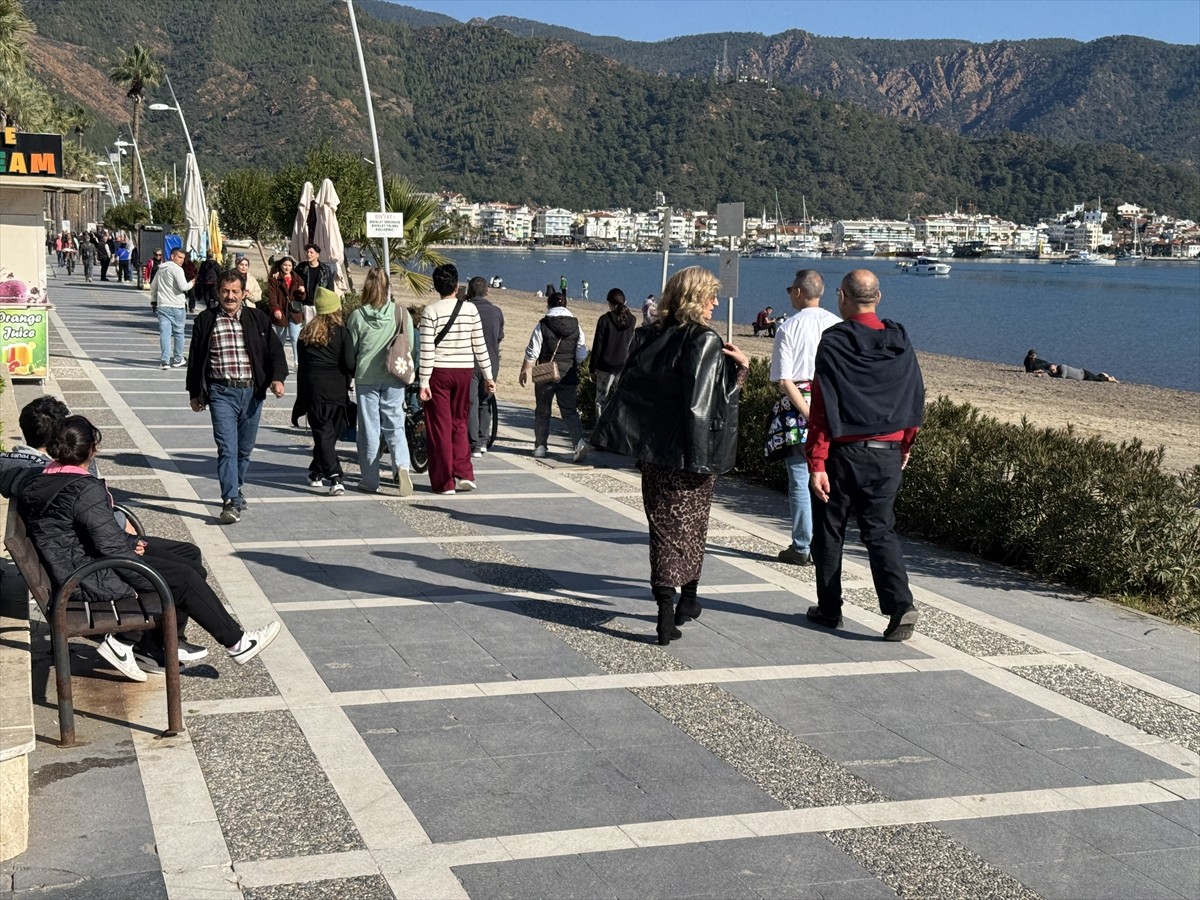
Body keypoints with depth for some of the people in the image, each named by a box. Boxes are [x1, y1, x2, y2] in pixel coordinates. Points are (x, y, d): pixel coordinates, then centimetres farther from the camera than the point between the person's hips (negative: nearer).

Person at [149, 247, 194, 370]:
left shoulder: (161, 269, 17)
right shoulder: (177, 269, -9)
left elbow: (153, 287, 22)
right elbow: (183, 287, -19)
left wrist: (153, 301, 29)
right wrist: (192, 282, -1)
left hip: (162, 305, 6)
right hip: (176, 306, -6)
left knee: (164, 333, -1)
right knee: (178, 332, 9)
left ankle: (165, 361, -8)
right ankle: (177, 359, 17)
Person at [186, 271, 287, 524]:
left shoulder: (257, 318, 8)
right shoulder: (205, 321, 5)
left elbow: (275, 350, 7)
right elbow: (195, 359, 10)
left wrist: (277, 377, -10)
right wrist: (195, 393, 9)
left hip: (252, 391, 3)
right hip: (221, 392, -2)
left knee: (245, 448, 13)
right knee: (227, 447, -13)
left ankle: (235, 489, 34)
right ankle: (231, 502, -16)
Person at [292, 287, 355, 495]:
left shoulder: (306, 334, 6)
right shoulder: (341, 332, -4)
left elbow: (301, 367, 10)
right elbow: (349, 363, -12)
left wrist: (301, 400, 16)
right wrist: (347, 383, 10)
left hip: (313, 391, 1)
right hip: (337, 391, -1)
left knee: (323, 434, 0)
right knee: (329, 433, 13)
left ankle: (335, 477, -13)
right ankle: (317, 473, 23)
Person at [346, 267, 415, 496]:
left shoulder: (357, 316, -9)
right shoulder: (401, 312, -6)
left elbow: (351, 350, 0)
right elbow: (410, 346, 1)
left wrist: (355, 369, 19)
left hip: (366, 377, -1)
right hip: (394, 377, 1)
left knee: (369, 428, 8)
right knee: (394, 425, 9)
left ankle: (369, 480, 11)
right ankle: (401, 465, -15)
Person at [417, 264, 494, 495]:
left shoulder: (431, 311, -8)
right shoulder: (470, 309, 1)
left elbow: (427, 350, -12)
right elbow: (480, 345, 3)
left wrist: (423, 382, -9)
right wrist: (488, 376, 9)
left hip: (439, 372, -3)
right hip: (464, 371, 3)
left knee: (440, 427, 3)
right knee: (459, 423, 16)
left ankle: (444, 482, 5)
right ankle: (464, 475, 6)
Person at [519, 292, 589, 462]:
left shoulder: (542, 325, -8)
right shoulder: (576, 326, 1)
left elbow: (532, 352, -7)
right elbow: (582, 355, 4)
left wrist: (524, 371, 5)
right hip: (569, 375, 2)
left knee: (542, 411, 13)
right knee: (570, 411, 4)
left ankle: (540, 446, 18)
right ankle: (579, 441, -17)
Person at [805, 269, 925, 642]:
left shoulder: (833, 343, -10)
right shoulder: (900, 343, 4)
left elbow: (822, 409, -14)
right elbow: (915, 401, 9)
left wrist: (816, 463, -14)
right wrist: (905, 446, 22)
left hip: (843, 452, -4)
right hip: (888, 453, 4)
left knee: (829, 530, 11)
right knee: (880, 530, 8)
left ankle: (829, 608, 19)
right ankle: (900, 605, -9)